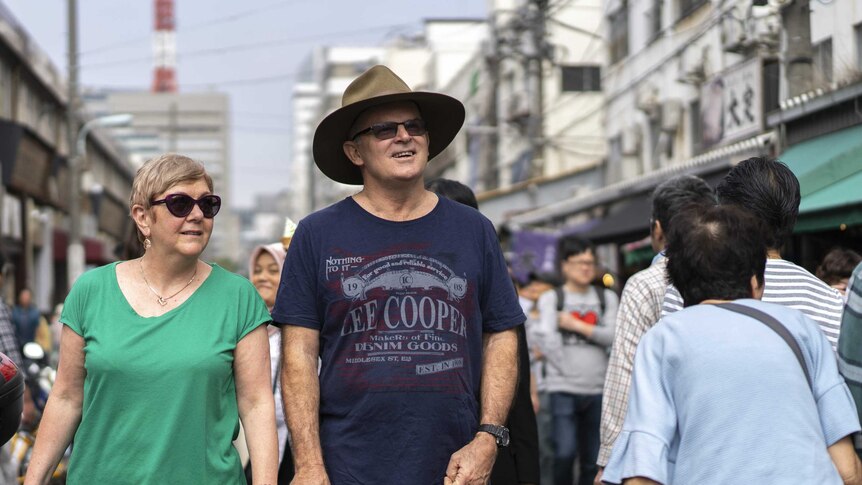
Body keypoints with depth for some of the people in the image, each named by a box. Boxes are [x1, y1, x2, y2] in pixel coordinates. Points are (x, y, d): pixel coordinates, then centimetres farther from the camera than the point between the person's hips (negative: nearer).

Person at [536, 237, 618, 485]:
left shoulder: (606, 298, 13)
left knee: (592, 459, 6)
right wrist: (568, 373, -9)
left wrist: (576, 325, -5)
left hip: (597, 389, 3)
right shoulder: (550, 299, 6)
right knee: (565, 453, -17)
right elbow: (550, 343, -5)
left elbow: (612, 336, -1)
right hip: (563, 389, -3)